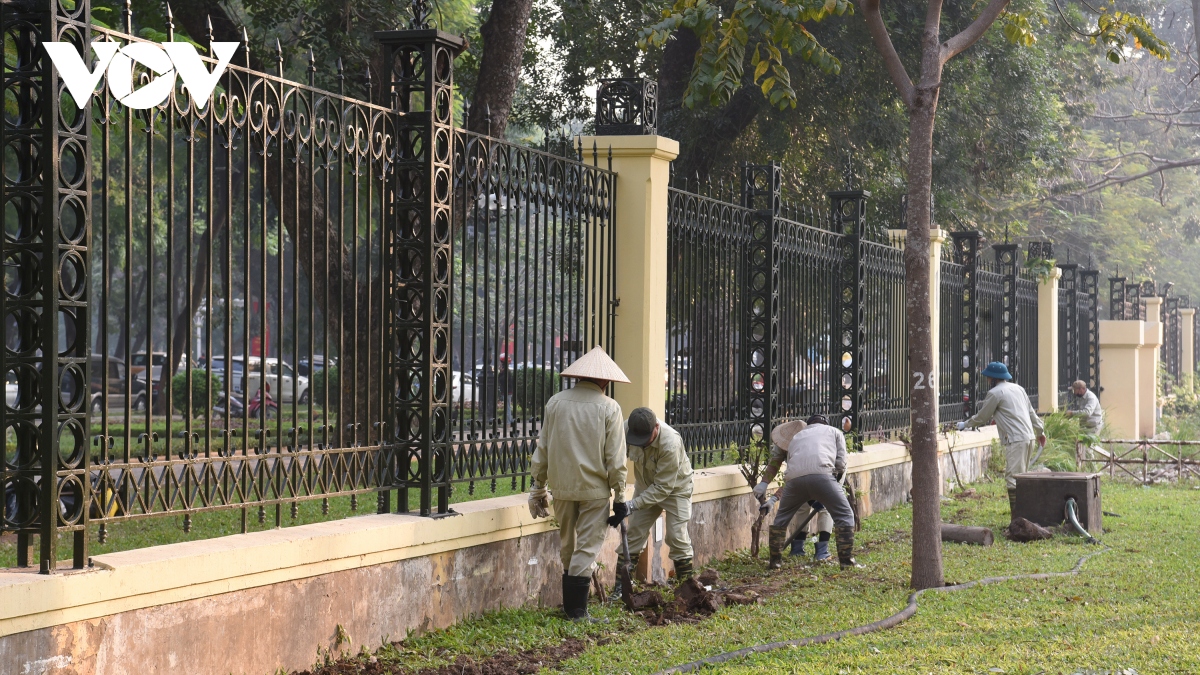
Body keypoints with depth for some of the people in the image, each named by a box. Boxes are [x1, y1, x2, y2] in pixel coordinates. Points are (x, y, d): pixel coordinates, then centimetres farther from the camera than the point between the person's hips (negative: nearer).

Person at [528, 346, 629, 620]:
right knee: (587, 547, 2)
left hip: (561, 487, 4)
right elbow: (615, 458, -8)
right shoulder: (609, 408, -8)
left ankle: (570, 604, 25)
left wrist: (538, 488, 14)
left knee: (567, 546, 17)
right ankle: (577, 610, 0)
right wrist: (620, 496, 0)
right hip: (595, 488, -4)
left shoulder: (556, 402, 2)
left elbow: (542, 449, 6)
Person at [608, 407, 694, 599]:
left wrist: (631, 506, -38)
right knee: (633, 533, 2)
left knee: (677, 536, -10)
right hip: (646, 486, 5)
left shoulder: (671, 444, -39)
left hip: (674, 488, -5)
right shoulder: (627, 429, -25)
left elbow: (663, 487, -33)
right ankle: (620, 587, 6)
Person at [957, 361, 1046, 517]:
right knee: (1020, 476, 15)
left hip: (1015, 440, -9)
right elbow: (1031, 412, 24)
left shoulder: (995, 393, -5)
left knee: (1013, 477, -11)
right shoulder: (1018, 388, 18)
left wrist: (964, 425, 17)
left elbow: (982, 417, 2)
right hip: (1029, 437, 9)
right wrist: (1040, 431, 34)